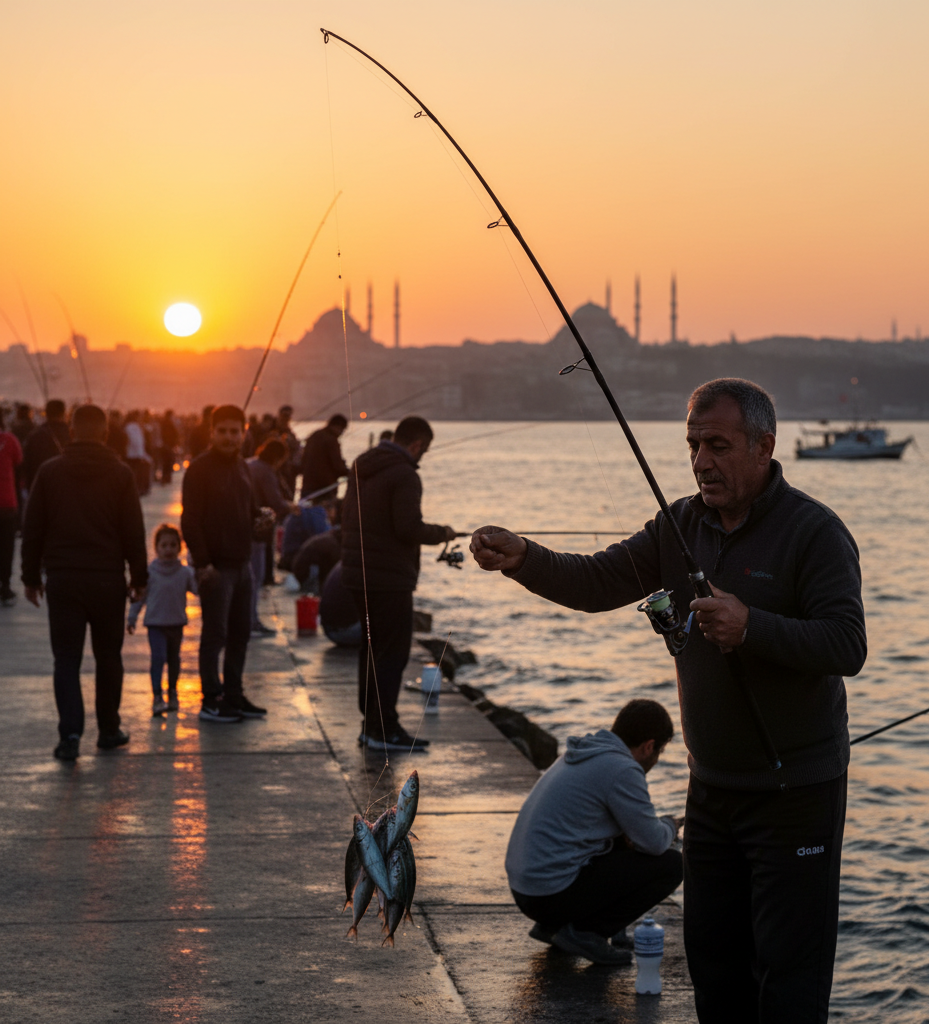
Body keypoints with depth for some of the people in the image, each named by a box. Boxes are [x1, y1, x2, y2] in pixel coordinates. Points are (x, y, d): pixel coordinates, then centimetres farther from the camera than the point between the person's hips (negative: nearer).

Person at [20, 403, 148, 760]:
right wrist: (139, 577, 7)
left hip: (62, 580, 0)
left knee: (66, 658, 1)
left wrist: (31, 576, 11)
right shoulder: (120, 474, -2)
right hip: (108, 579, 0)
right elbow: (133, 531, -2)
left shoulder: (50, 472, 1)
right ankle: (109, 730, 19)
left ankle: (70, 733, -12)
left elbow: (32, 529, 3)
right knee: (108, 657, 13)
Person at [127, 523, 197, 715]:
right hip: (155, 622, -3)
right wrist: (131, 618, 0)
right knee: (158, 658, -14)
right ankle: (157, 697, -14)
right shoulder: (149, 572, -5)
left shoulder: (185, 572, -1)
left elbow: (197, 589, -2)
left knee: (174, 659, 15)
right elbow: (139, 596, 0)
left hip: (176, 623, 3)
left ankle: (172, 694, 30)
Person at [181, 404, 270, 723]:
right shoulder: (200, 469, -11)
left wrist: (257, 518, 1)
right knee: (215, 634, -5)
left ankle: (233, 695, 22)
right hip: (215, 565, -8)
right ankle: (211, 701, 1)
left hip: (241, 562, 8)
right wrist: (202, 563, -21)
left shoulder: (240, 466, 13)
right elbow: (190, 520, -15)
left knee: (240, 632, 13)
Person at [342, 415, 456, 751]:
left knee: (372, 645, 16)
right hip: (389, 578, -9)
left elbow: (348, 516, 21)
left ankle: (370, 722, 20)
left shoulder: (362, 467, 13)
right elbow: (409, 528, -23)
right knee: (393, 651, -5)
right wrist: (442, 533, -6)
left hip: (357, 572, 9)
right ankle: (383, 728, -5)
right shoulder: (404, 475, -16)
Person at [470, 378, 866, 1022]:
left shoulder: (815, 531, -14)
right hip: (713, 784, 7)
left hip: (796, 790, -7)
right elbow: (598, 583, 0)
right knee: (712, 953, 15)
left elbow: (847, 647, -21)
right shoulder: (683, 524, 6)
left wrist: (751, 627, -33)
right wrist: (522, 559, -17)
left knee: (788, 969, -3)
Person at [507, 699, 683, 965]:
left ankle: (552, 925, 17)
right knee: (670, 864, -2)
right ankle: (584, 932, -5)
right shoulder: (623, 770, -13)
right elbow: (654, 843, -8)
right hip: (555, 896, -9)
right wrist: (670, 826, 15)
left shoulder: (579, 754, 15)